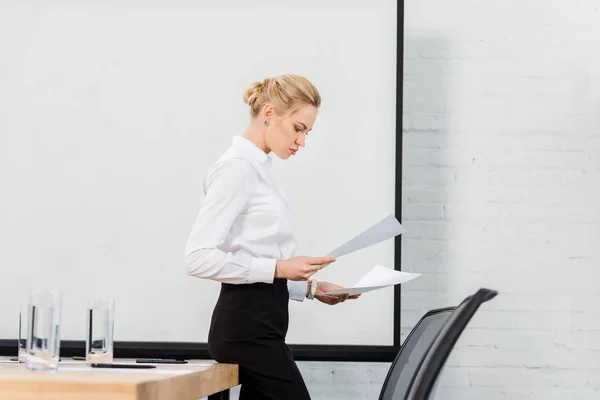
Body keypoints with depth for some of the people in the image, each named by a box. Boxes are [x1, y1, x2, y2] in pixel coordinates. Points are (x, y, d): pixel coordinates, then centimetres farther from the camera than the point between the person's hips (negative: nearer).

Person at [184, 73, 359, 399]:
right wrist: (280, 267, -20)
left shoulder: (257, 167, 17)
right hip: (247, 326, -10)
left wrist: (310, 288, 11)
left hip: (258, 324, 10)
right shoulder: (237, 167, -13)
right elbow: (200, 257, -20)